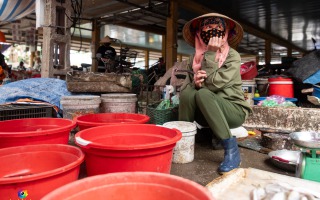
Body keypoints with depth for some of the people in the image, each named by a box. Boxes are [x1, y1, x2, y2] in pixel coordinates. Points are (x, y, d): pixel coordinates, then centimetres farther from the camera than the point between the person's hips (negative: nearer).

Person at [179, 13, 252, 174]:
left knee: (203, 94, -32)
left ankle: (231, 148, -26)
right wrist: (195, 83, -24)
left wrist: (210, 54, -18)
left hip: (233, 110, -3)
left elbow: (213, 84, -23)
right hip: (207, 113, 3)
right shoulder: (196, 57, 3)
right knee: (187, 92, -25)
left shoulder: (233, 56, -9)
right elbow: (184, 87, -2)